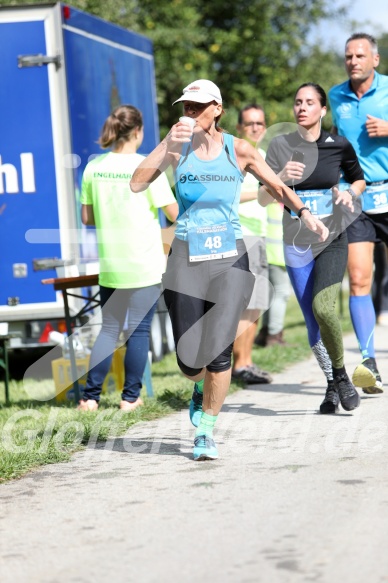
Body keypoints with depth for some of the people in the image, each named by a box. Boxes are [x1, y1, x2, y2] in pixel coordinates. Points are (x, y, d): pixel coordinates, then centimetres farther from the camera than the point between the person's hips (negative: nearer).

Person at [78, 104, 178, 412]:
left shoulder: (94, 167, 2)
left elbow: (87, 217, 7)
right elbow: (174, 213, -8)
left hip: (109, 264, 4)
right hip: (145, 265, -4)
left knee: (109, 329, 13)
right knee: (139, 330, 5)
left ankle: (91, 396, 8)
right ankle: (130, 397, 9)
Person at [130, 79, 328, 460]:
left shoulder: (239, 150, 1)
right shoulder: (177, 146, 0)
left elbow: (277, 186, 14)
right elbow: (137, 184, -12)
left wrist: (304, 213, -1)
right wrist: (169, 145, -21)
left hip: (229, 257, 0)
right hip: (186, 257, 0)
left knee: (218, 351, -11)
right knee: (188, 359, -3)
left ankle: (206, 431, 10)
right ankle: (200, 387, 35)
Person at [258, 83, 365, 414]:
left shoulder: (339, 146, -2)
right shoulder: (281, 146, -1)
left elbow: (360, 180, 16)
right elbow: (263, 199, -5)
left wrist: (349, 193, -6)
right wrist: (281, 177, -23)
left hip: (332, 239, -2)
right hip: (297, 243, 2)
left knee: (323, 307, -23)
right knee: (313, 322, 5)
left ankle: (340, 374, -1)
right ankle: (332, 386, 24)